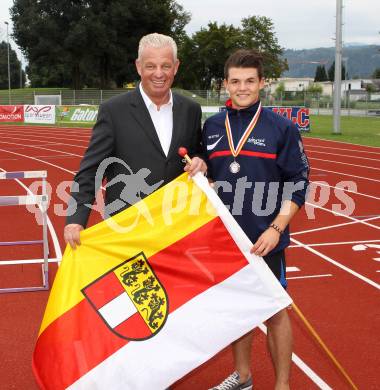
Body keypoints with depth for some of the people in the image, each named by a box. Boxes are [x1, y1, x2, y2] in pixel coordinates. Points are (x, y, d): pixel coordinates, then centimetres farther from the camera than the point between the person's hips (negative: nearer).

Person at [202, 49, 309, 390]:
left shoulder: (281, 128, -7)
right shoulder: (212, 126, 5)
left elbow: (298, 183, -7)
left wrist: (276, 229, -16)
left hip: (265, 240, -4)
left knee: (274, 311, 5)